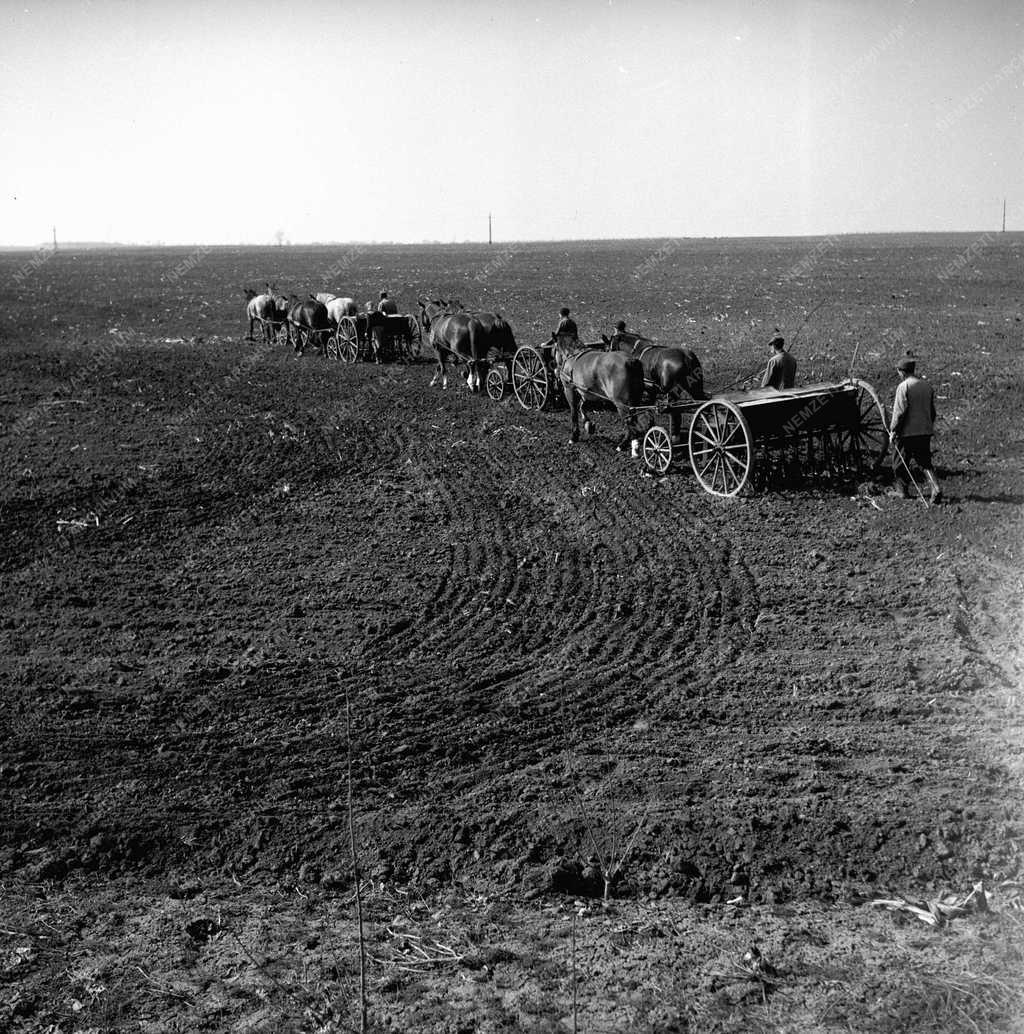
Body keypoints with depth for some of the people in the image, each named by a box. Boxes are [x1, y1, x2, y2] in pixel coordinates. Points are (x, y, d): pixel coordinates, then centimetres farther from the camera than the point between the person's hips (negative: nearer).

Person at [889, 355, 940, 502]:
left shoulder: (903, 386, -13)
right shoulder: (927, 385, 9)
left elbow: (899, 412, -16)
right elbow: (932, 411, 16)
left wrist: (893, 431, -9)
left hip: (907, 432, -6)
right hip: (925, 432, 6)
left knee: (900, 462, 11)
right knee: (925, 462, 10)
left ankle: (903, 490, 20)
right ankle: (935, 489, -8)